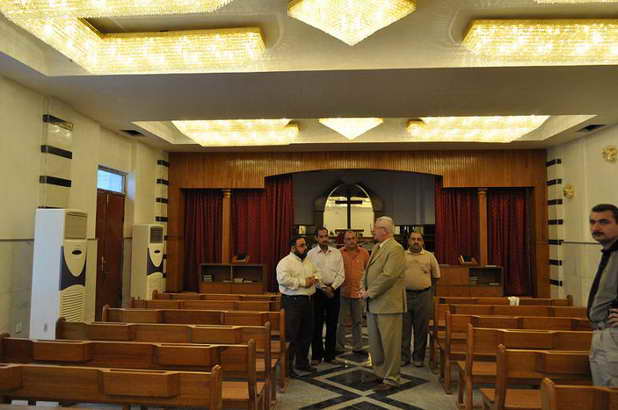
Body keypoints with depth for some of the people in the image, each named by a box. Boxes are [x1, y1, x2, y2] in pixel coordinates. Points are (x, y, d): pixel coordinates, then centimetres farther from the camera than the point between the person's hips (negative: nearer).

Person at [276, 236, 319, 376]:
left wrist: (314, 279, 1)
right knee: (291, 336, -3)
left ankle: (302, 362, 32)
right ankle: (287, 365, 10)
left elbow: (316, 273, 26)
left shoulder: (308, 262, 14)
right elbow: (283, 279, -27)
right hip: (292, 302, -8)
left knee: (307, 334, 16)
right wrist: (303, 282, -20)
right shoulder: (285, 262, -12)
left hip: (307, 301, 8)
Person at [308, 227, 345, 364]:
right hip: (318, 291, -2)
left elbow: (341, 274, 2)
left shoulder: (336, 253, 5)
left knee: (332, 324, 8)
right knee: (317, 324, 2)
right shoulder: (311, 254, 0)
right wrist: (324, 288, -9)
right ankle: (316, 355, 13)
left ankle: (330, 355, 19)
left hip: (334, 291, 2)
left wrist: (332, 287, -10)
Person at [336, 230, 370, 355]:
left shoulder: (364, 253, 1)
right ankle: (339, 347, 19)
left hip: (358, 292, 3)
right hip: (343, 292, -3)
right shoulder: (339, 253, -7)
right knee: (341, 322, 7)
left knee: (357, 322, 14)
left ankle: (357, 347, 26)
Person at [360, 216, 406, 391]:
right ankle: (379, 373, 31)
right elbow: (368, 271, 19)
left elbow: (388, 276, -22)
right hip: (373, 304, 9)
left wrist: (370, 292, -16)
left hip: (388, 304, -9)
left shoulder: (395, 249, -15)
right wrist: (365, 290, 3)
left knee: (389, 343, 2)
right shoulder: (376, 247, 14)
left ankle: (391, 379, 14)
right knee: (375, 342, 17)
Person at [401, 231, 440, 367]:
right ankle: (403, 357, 16)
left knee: (421, 329, 7)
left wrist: (425, 286, 13)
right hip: (404, 295, 0)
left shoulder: (429, 256, 4)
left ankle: (419, 357, 19)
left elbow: (436, 276, 13)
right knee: (404, 328, 5)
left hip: (424, 296, 0)